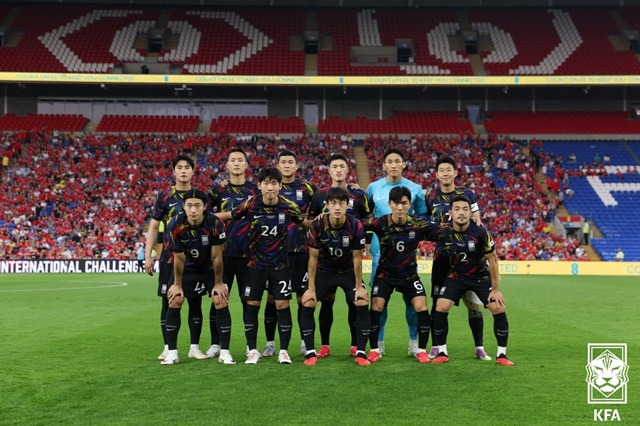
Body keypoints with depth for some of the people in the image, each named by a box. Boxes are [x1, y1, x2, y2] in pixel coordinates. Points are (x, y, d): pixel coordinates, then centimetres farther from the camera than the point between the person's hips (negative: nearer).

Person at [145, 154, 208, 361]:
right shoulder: (165, 197, 2)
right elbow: (153, 227, 4)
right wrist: (148, 255, -3)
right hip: (170, 257, -1)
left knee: (195, 301, 4)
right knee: (168, 301, 2)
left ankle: (195, 347, 12)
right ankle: (168, 348, 12)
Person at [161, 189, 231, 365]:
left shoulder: (215, 224, -30)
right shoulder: (176, 226, -26)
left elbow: (216, 257, -19)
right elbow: (179, 258, -14)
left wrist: (218, 283, -10)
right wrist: (177, 284, -4)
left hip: (210, 268, -1)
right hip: (187, 268, 1)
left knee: (221, 302, -13)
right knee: (174, 301, -8)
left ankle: (224, 352, -6)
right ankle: (172, 352, 1)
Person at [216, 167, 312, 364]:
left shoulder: (288, 206, -9)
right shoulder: (250, 205, -11)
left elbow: (306, 223, 7)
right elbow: (227, 215, 1)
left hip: (280, 264, 0)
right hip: (255, 263, 0)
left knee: (282, 304, -2)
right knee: (252, 305, 4)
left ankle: (283, 351, 9)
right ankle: (252, 350, 16)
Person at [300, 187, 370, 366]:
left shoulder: (356, 226, -23)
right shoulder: (317, 226, -23)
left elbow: (357, 258, -12)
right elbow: (313, 258, -14)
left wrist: (358, 287, -10)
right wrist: (311, 289, -13)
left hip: (348, 271, 0)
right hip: (323, 270, 0)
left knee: (363, 304, -15)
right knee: (307, 304, -13)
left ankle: (361, 352, -2)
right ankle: (310, 352, 0)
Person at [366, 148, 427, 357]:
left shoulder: (415, 189, 4)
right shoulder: (373, 188, 4)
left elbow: (423, 215, 13)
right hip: (381, 250, 0)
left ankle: (414, 342, 13)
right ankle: (379, 343, 12)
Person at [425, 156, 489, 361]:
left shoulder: (468, 194, 6)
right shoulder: (430, 198, 4)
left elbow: (477, 223, 10)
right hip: (442, 257, 0)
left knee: (474, 302, 2)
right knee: (438, 303, 2)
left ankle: (479, 347, 12)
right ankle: (436, 346, 12)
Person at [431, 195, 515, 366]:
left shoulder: (480, 232, -24)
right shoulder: (443, 232, -18)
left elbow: (492, 259, -13)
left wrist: (495, 289, -10)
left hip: (481, 276, -1)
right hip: (456, 276, 1)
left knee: (498, 309, -13)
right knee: (440, 308, -14)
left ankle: (501, 355, 2)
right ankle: (442, 353, 2)